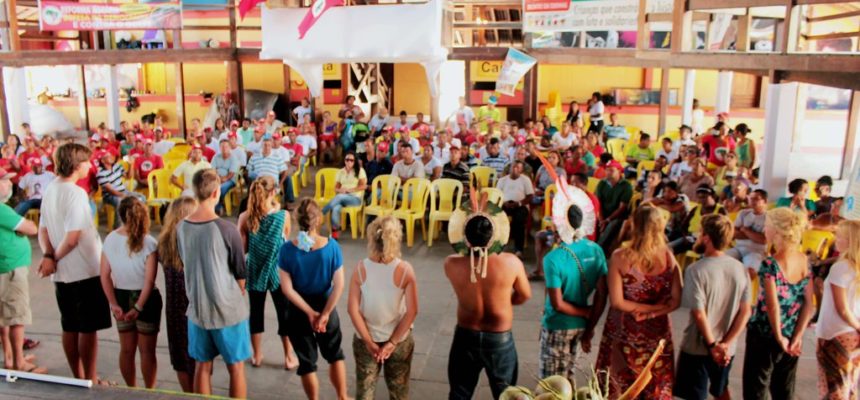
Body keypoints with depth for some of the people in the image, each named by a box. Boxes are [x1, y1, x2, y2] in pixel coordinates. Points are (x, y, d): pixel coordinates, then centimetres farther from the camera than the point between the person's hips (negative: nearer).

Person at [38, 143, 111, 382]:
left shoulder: (50, 191, 7)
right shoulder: (76, 193, -18)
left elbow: (43, 231, 8)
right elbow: (72, 238, -22)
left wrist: (48, 256, -6)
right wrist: (55, 258, -6)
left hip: (62, 273, 8)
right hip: (85, 271, -8)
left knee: (70, 328, 14)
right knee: (88, 329, 3)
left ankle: (78, 379, 26)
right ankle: (90, 381, 12)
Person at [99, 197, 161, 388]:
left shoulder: (110, 240, -6)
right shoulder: (149, 242, -17)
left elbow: (105, 276, -5)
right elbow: (149, 281, -19)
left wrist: (114, 304, -4)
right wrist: (139, 308, -15)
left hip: (121, 297, 4)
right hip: (146, 299, -4)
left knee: (126, 349, 18)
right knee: (147, 350, 11)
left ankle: (131, 390, 33)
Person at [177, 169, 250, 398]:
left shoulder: (181, 228, -4)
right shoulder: (227, 230, -19)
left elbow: (187, 266, 9)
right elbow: (241, 274, -9)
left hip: (197, 309, 5)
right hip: (229, 310, -5)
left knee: (202, 366, 16)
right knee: (236, 368, 10)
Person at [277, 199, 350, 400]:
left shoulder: (287, 249, -17)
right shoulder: (331, 246, -17)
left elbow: (287, 289, -16)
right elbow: (339, 286, -16)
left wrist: (310, 313, -11)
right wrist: (324, 313, -11)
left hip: (298, 311, 0)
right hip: (325, 306, 1)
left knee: (307, 361, 16)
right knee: (334, 354, 24)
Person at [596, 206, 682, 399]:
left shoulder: (620, 257, -17)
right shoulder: (669, 257, -10)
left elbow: (617, 302, -18)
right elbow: (675, 301, -11)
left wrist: (644, 308, -8)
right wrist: (652, 313, -11)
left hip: (624, 333, -1)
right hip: (657, 332, 2)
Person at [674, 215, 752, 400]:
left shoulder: (696, 270, -21)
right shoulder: (740, 268, -4)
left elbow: (699, 314, -22)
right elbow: (745, 311, -3)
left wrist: (712, 345, -12)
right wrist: (726, 343, -5)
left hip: (698, 347, -5)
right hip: (726, 348, 5)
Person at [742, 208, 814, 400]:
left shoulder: (770, 264, -21)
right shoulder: (804, 260, -3)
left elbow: (772, 306, -22)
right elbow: (809, 303, -2)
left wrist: (779, 337, -9)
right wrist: (797, 337, 0)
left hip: (765, 335, -6)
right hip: (791, 336, 6)